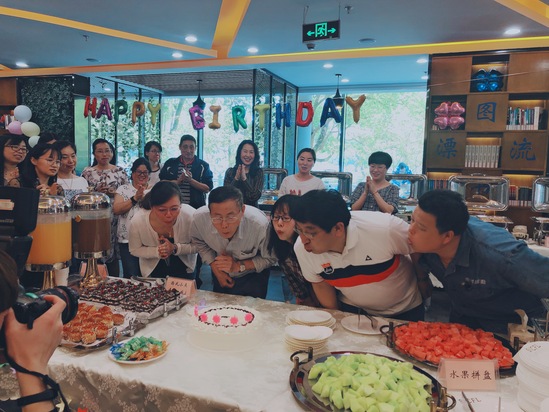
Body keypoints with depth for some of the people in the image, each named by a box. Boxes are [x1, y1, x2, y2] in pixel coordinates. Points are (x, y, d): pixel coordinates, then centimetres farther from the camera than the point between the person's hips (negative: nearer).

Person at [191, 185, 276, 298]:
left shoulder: (260, 224, -39)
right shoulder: (199, 218, -31)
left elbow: (270, 258, -20)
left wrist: (239, 266, -29)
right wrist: (214, 267, -13)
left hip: (253, 277, -3)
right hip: (220, 274, 3)